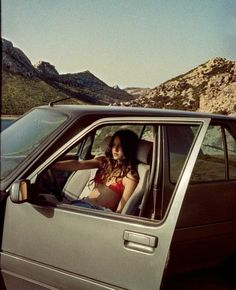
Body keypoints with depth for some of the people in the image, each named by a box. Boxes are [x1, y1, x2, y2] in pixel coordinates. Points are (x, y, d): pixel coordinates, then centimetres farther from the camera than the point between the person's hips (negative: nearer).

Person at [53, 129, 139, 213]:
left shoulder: (130, 175, -3)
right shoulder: (104, 161, 13)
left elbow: (121, 208, -8)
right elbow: (77, 164, -1)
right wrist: (52, 164, -15)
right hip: (84, 203, 5)